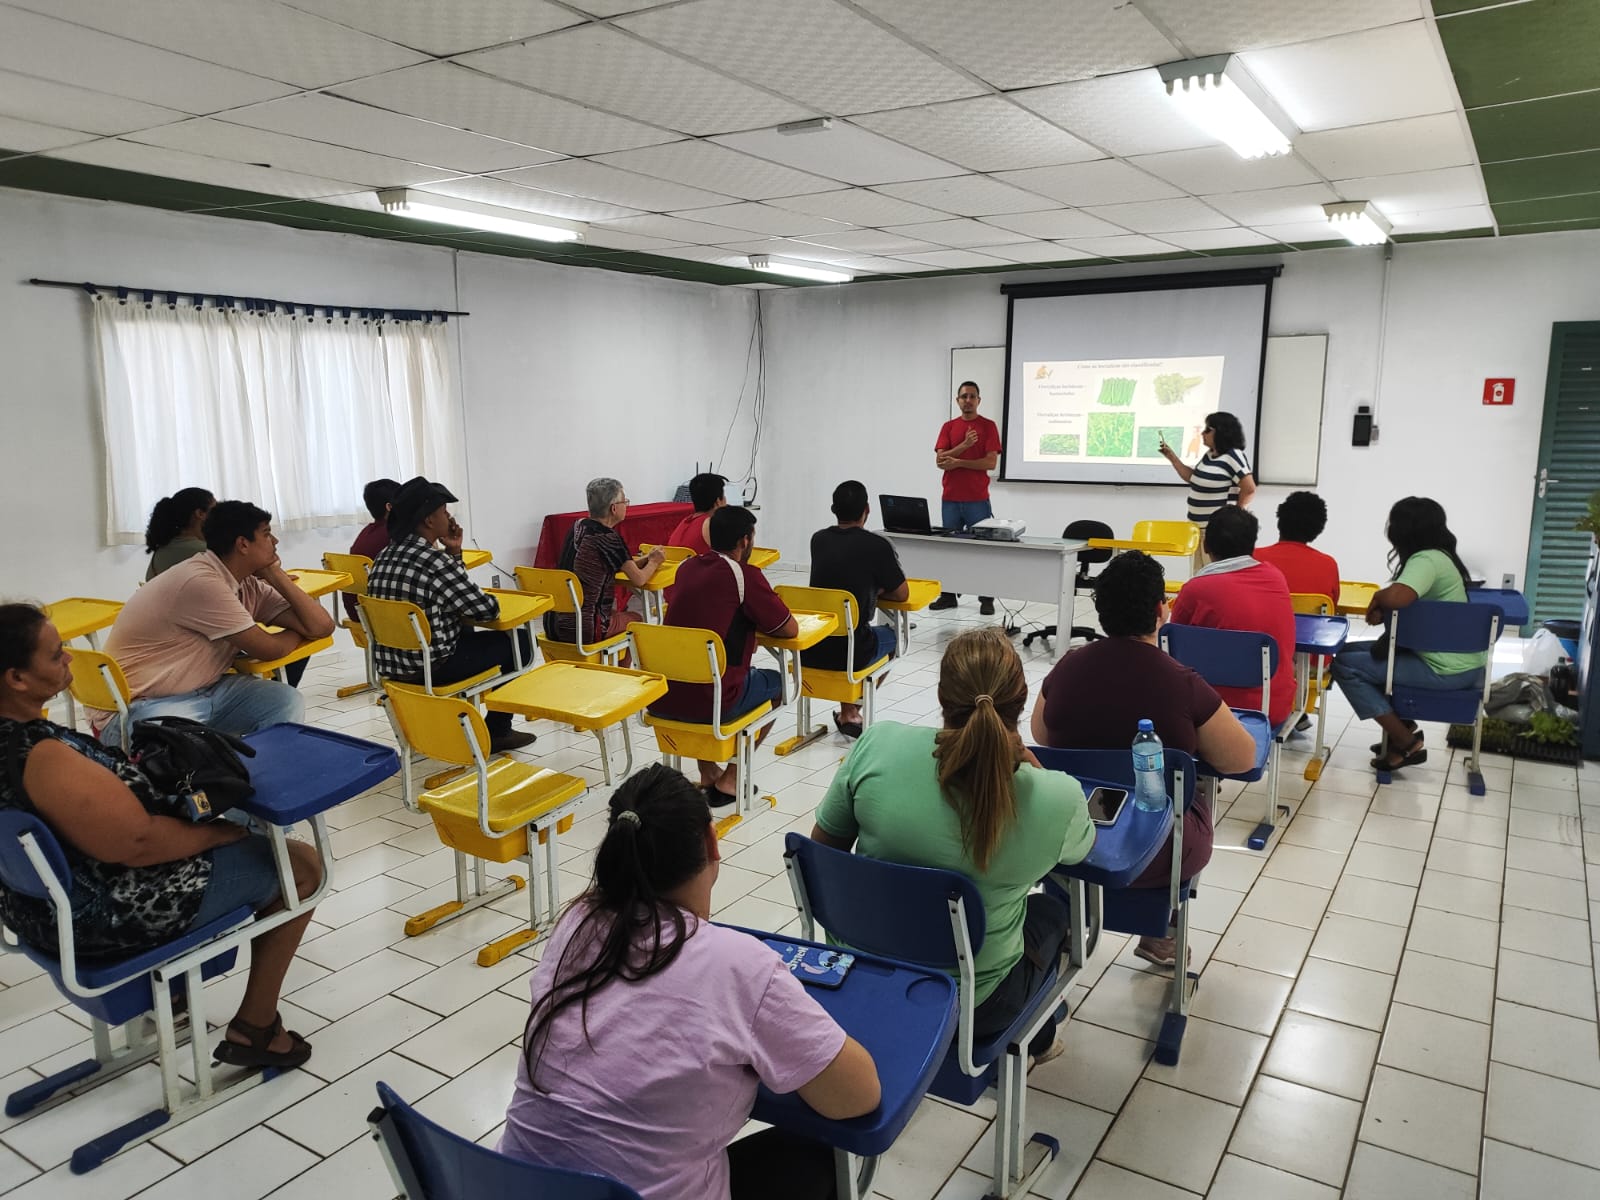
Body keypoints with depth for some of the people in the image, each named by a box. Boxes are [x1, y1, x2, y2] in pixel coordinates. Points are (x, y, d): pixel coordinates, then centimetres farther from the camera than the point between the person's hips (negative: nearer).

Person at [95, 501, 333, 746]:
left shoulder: (248, 585, 2)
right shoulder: (201, 581, -23)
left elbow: (321, 626, -1)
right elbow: (268, 649, -17)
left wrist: (276, 575, -4)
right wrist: (300, 631, 3)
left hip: (203, 692, 8)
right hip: (137, 706, -8)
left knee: (286, 702, -12)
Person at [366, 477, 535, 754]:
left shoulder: (384, 557, 4)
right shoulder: (435, 561, -22)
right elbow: (488, 610, -14)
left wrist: (453, 552, 3)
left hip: (389, 664, 9)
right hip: (431, 667, -8)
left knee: (465, 633, 34)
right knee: (520, 641, 8)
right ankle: (496, 732, 17)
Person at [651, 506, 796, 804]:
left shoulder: (686, 567, 10)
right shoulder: (744, 575, -9)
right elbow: (790, 629, -2)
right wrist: (759, 624, 17)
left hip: (661, 700, 6)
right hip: (707, 702, -6)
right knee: (776, 682, 21)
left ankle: (708, 772, 34)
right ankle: (732, 778, 17)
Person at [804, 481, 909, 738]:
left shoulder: (818, 539, 5)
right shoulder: (877, 545, -10)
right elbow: (902, 594, 2)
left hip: (807, 651, 5)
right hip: (850, 653, -5)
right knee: (891, 635, 28)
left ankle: (848, 712, 36)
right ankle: (850, 712, 24)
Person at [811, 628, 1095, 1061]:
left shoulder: (877, 745, -22)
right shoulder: (1057, 798, -23)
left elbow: (825, 848, -6)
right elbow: (1079, 847, 3)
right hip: (974, 1006, -2)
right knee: (1051, 910, 32)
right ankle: (1033, 1039, 54)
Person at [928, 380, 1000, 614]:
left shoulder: (988, 426, 1)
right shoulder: (948, 427, 10)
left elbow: (991, 462, -8)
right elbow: (940, 460, -1)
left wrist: (958, 462, -13)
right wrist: (964, 445, -14)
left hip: (977, 499, -3)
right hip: (950, 499, 3)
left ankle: (986, 598, 4)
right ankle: (948, 595, 15)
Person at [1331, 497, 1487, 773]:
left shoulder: (1426, 560, -20)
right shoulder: (1437, 555, 11)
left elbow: (1396, 597, -38)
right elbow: (1407, 602, 18)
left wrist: (1377, 598, -14)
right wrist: (1383, 610, -3)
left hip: (1447, 670, -10)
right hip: (1459, 662, 10)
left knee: (1345, 664, -9)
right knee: (1354, 651, 16)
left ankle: (1407, 743, -3)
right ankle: (1403, 725, 17)